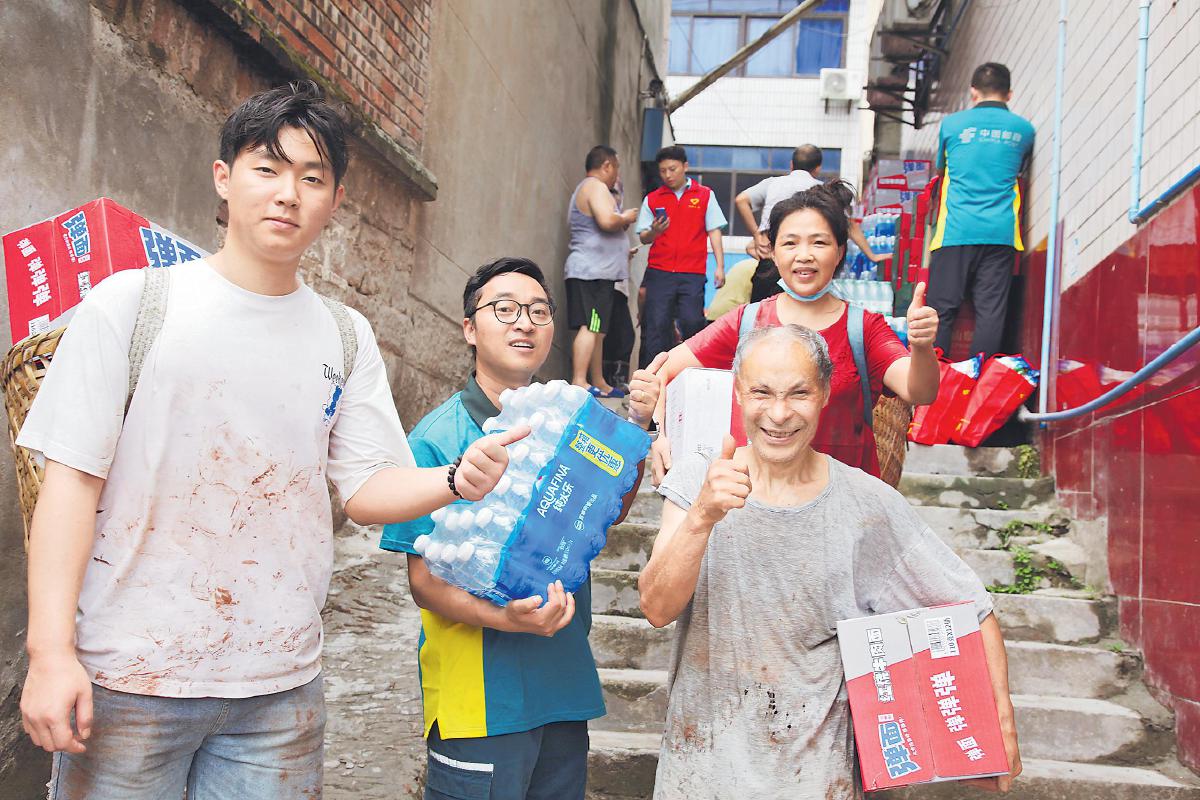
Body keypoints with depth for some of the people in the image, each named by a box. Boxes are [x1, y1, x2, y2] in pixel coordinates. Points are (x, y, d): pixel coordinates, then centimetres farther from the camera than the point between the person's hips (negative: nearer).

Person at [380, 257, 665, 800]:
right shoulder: (438, 440, -11)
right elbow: (424, 580, -12)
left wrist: (636, 424, -2)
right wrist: (505, 618, -29)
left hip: (565, 686, 5)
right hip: (481, 696, -5)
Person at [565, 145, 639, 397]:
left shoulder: (583, 189, 26)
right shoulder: (596, 187, -8)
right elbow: (606, 221, -24)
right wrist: (625, 218, -5)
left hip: (596, 271, 11)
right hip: (592, 270, -11)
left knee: (596, 329, 10)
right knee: (590, 327, -15)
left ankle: (599, 383, 13)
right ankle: (579, 381, -19)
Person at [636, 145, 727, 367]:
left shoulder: (705, 195, 9)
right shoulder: (652, 199, 12)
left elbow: (714, 232, 7)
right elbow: (643, 238, 10)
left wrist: (720, 267, -1)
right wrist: (654, 231, -13)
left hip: (693, 274, -1)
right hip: (659, 273, 1)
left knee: (693, 323, -8)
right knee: (656, 325, -4)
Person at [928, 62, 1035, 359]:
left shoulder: (952, 124, 6)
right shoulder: (1024, 129, 10)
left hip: (956, 230, -1)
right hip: (1001, 233, 1)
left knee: (942, 309, 2)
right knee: (991, 311, 2)